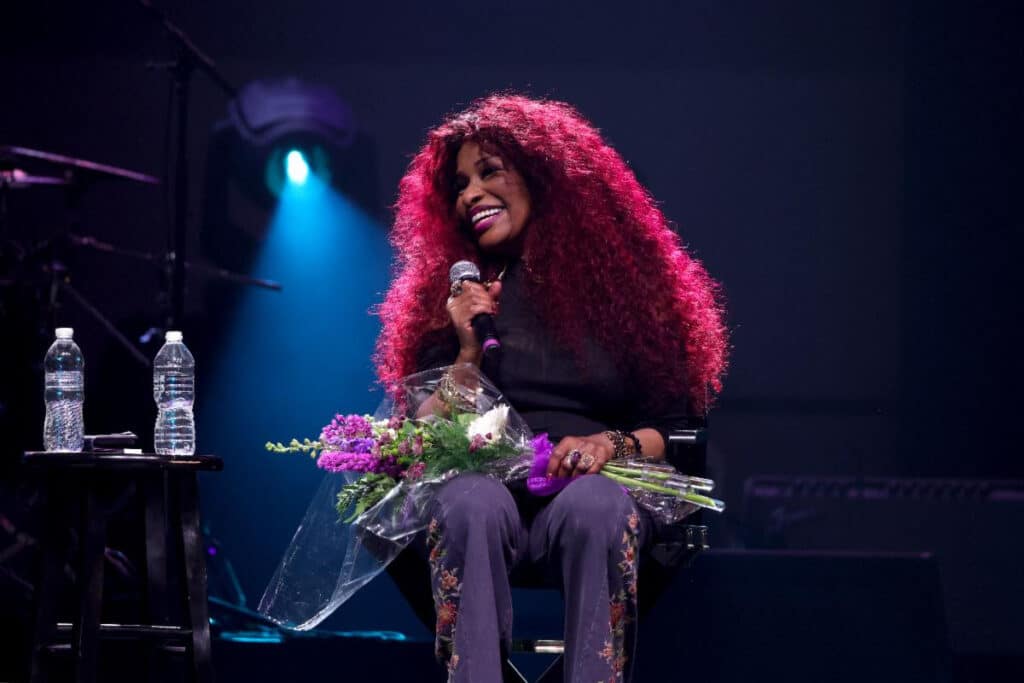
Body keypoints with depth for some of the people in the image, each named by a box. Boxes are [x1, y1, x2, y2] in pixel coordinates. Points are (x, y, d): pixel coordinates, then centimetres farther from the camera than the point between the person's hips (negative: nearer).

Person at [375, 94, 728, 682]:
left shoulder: (624, 279, 14)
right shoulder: (453, 294, 18)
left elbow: (671, 427, 10)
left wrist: (613, 444, -10)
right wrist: (468, 352, -2)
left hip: (598, 488, -1)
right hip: (487, 484, 1)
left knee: (595, 505, -37)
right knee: (471, 503, -36)